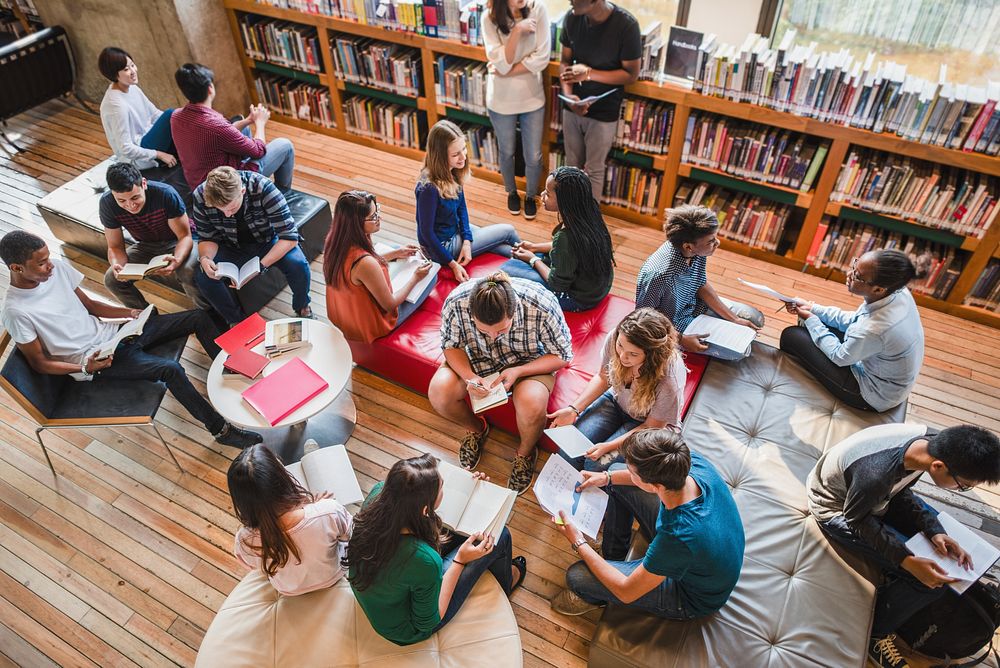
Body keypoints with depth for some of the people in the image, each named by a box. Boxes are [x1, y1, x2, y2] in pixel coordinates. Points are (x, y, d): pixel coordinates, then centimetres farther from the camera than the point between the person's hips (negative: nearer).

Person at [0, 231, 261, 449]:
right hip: (93, 359, -7)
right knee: (171, 369, -29)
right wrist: (85, 367, -25)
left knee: (198, 318, -2)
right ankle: (221, 429, -16)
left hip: (109, 332, 7)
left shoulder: (56, 268, -3)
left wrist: (129, 312, -3)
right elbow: (39, 363, -11)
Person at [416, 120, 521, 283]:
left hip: (456, 229, 6)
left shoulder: (452, 172, -10)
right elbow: (426, 232, -25)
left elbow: (462, 207, 2)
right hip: (442, 246, -6)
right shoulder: (429, 188, -34)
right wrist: (452, 264, -20)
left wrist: (467, 241, -10)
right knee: (508, 231, 3)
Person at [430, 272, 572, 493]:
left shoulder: (542, 306, -35)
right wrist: (469, 377, -28)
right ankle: (475, 428, 12)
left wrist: (518, 371, -30)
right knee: (438, 393, -22)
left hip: (530, 362, -2)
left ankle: (526, 452, 4)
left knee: (532, 407, -33)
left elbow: (562, 356, -17)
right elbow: (451, 345, -9)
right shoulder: (456, 302, -30)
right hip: (478, 359, 3)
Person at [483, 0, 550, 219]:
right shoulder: (490, 18, -15)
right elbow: (501, 64, -22)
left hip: (532, 98, 1)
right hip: (501, 101, 0)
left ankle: (531, 196, 38)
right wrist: (517, 30, -30)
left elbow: (542, 58, -17)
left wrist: (507, 71, -17)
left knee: (533, 157, 11)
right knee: (507, 153, 18)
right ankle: (512, 192, 45)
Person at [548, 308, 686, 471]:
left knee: (595, 465, -18)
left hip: (645, 423, -4)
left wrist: (610, 446, -26)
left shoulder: (669, 380, -38)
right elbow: (602, 378, -3)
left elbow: (652, 427, -19)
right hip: (616, 401, 4)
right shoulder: (614, 338, -26)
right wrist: (573, 409, -12)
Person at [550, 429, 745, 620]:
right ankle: (613, 556, 28)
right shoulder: (695, 460, -28)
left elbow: (627, 592, -28)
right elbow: (660, 473, 1)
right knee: (616, 477, 5)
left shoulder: (678, 538, -45)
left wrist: (578, 542, -20)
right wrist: (606, 477, -6)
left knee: (576, 576, -10)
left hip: (691, 595, -6)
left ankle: (594, 597, 30)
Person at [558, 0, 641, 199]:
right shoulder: (572, 18, -8)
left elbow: (631, 75, -14)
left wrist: (589, 73, -22)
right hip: (572, 107, 4)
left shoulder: (626, 25, -21)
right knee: (572, 165, 19)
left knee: (593, 170, 9)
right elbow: (565, 62, 2)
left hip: (604, 113, -4)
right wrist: (568, 95, -16)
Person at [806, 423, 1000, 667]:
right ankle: (875, 634, 10)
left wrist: (934, 531, -12)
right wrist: (908, 562, -26)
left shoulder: (934, 442, -21)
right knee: (929, 581, -11)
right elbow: (856, 521, -21)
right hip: (838, 511, -8)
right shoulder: (876, 475, -43)